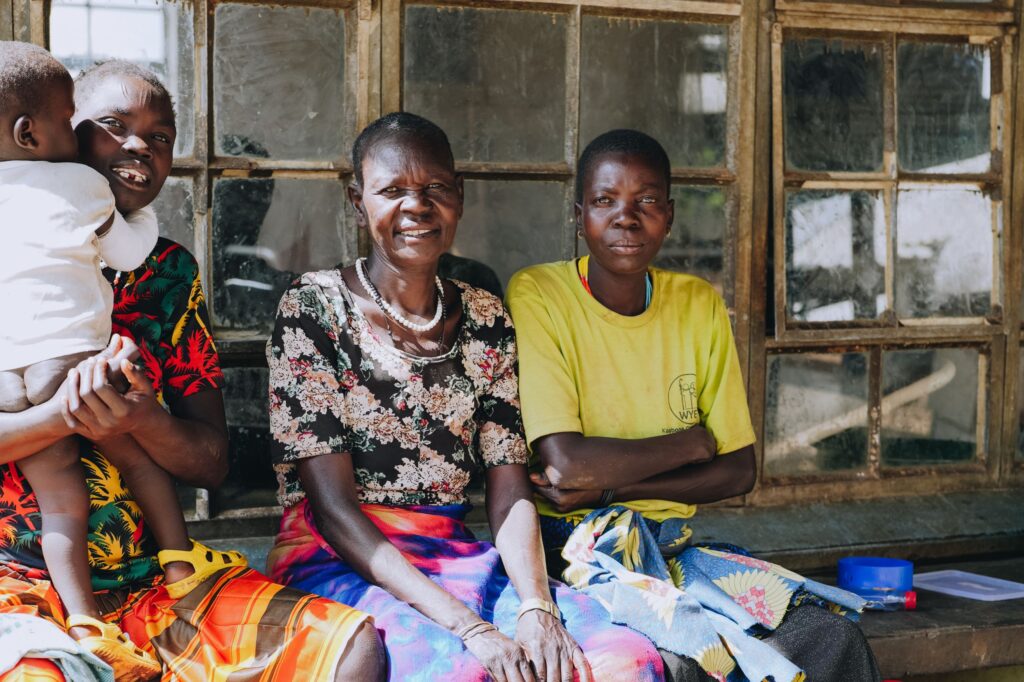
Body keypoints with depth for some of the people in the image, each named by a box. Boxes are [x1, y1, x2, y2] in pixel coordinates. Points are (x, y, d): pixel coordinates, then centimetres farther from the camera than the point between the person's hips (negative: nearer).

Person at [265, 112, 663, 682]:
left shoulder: (485, 319, 11)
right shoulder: (315, 308, -4)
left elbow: (509, 489, 6)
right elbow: (332, 501, -12)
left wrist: (536, 607, -16)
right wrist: (468, 627, -22)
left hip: (457, 557, 5)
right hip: (339, 564, -4)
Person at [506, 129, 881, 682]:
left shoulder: (700, 305, 8)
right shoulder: (537, 296, -7)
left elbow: (738, 470, 6)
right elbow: (563, 461, -17)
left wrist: (612, 483, -9)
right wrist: (690, 443, -4)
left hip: (672, 547, 5)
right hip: (574, 548, -5)